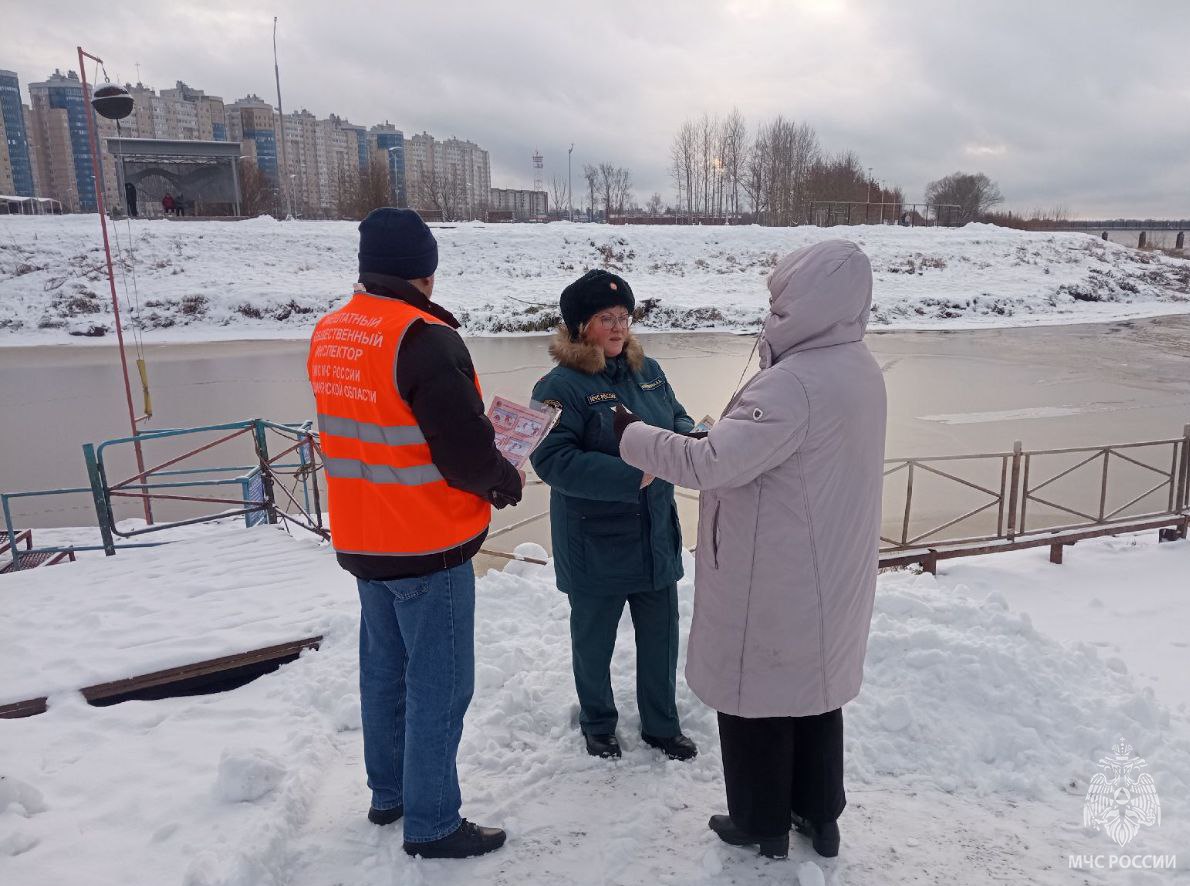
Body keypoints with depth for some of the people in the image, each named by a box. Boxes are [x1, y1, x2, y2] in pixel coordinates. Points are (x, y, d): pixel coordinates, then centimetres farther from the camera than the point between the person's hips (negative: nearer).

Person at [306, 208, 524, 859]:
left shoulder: (328, 336, 4)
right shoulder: (423, 339, -21)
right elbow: (467, 455, -23)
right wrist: (507, 480, -2)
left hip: (361, 541, 8)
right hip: (429, 545, -8)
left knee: (385, 671, 20)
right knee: (437, 686, 5)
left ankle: (388, 794, 36)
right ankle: (432, 824, 18)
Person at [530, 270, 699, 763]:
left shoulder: (647, 370, 3)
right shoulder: (561, 385, -17)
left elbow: (678, 418, 14)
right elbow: (552, 461, -25)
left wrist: (684, 438, -11)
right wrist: (629, 476, -29)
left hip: (656, 537, 6)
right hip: (595, 545, -5)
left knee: (661, 637, 18)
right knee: (594, 641, 16)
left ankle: (661, 726, 40)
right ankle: (597, 724, 41)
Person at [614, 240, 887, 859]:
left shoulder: (795, 383, -27)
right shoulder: (859, 369, 3)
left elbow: (713, 463, -29)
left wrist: (632, 435, -17)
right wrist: (722, 436, 4)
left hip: (774, 582, -8)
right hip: (828, 574, 9)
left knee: (758, 692, 11)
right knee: (813, 684, 22)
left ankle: (760, 824, 31)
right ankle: (819, 815, 39)